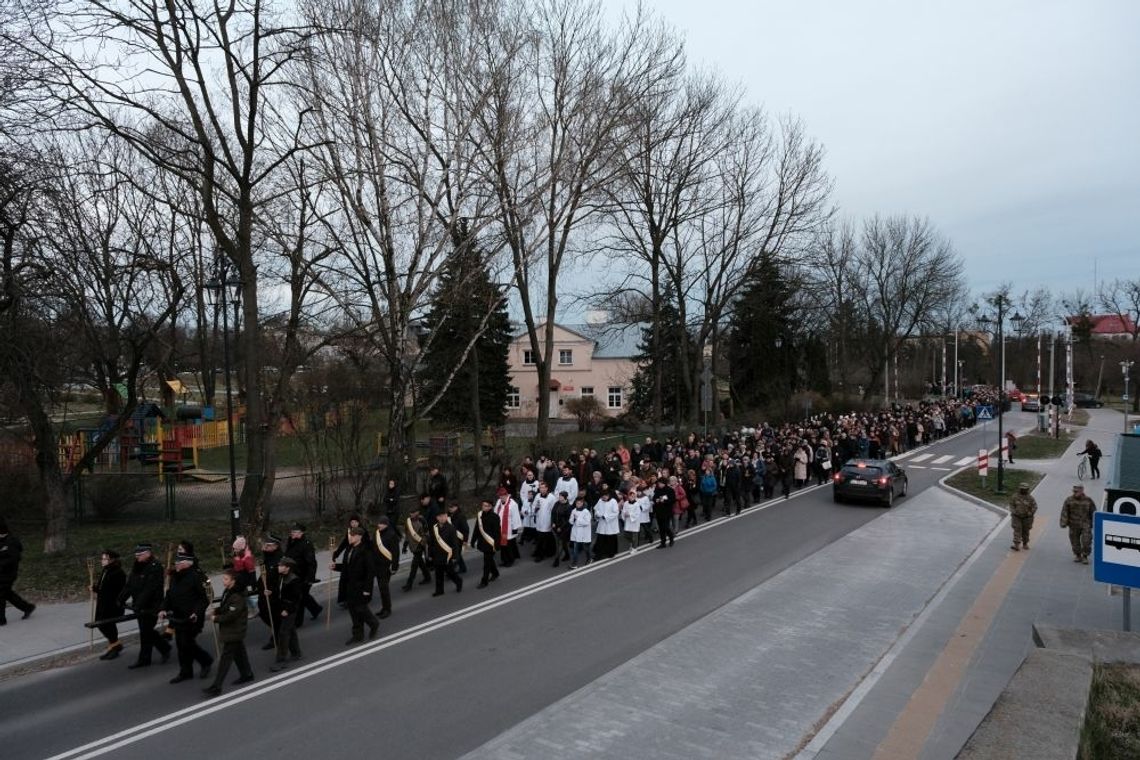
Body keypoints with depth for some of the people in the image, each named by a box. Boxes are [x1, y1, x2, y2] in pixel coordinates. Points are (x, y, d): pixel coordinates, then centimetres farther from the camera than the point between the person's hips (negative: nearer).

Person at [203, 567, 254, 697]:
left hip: (234, 632, -10)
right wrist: (216, 611, 2)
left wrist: (216, 619, -15)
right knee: (239, 652, 22)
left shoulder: (237, 596, -25)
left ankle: (216, 687, -4)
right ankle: (246, 674, 37)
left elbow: (231, 615, -27)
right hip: (231, 630, 10)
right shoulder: (228, 591, 5)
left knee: (226, 657, -7)